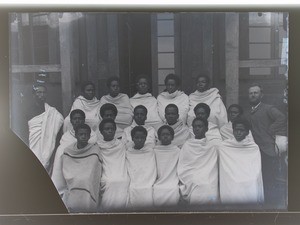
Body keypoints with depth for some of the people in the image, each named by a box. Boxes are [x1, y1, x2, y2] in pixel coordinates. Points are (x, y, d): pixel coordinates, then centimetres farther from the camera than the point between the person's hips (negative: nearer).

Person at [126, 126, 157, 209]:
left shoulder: (150, 150, 13)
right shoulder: (128, 153, 14)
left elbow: (152, 170, 9)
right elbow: (128, 171, 10)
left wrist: (150, 184, -4)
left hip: (147, 186, 0)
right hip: (134, 186, 0)